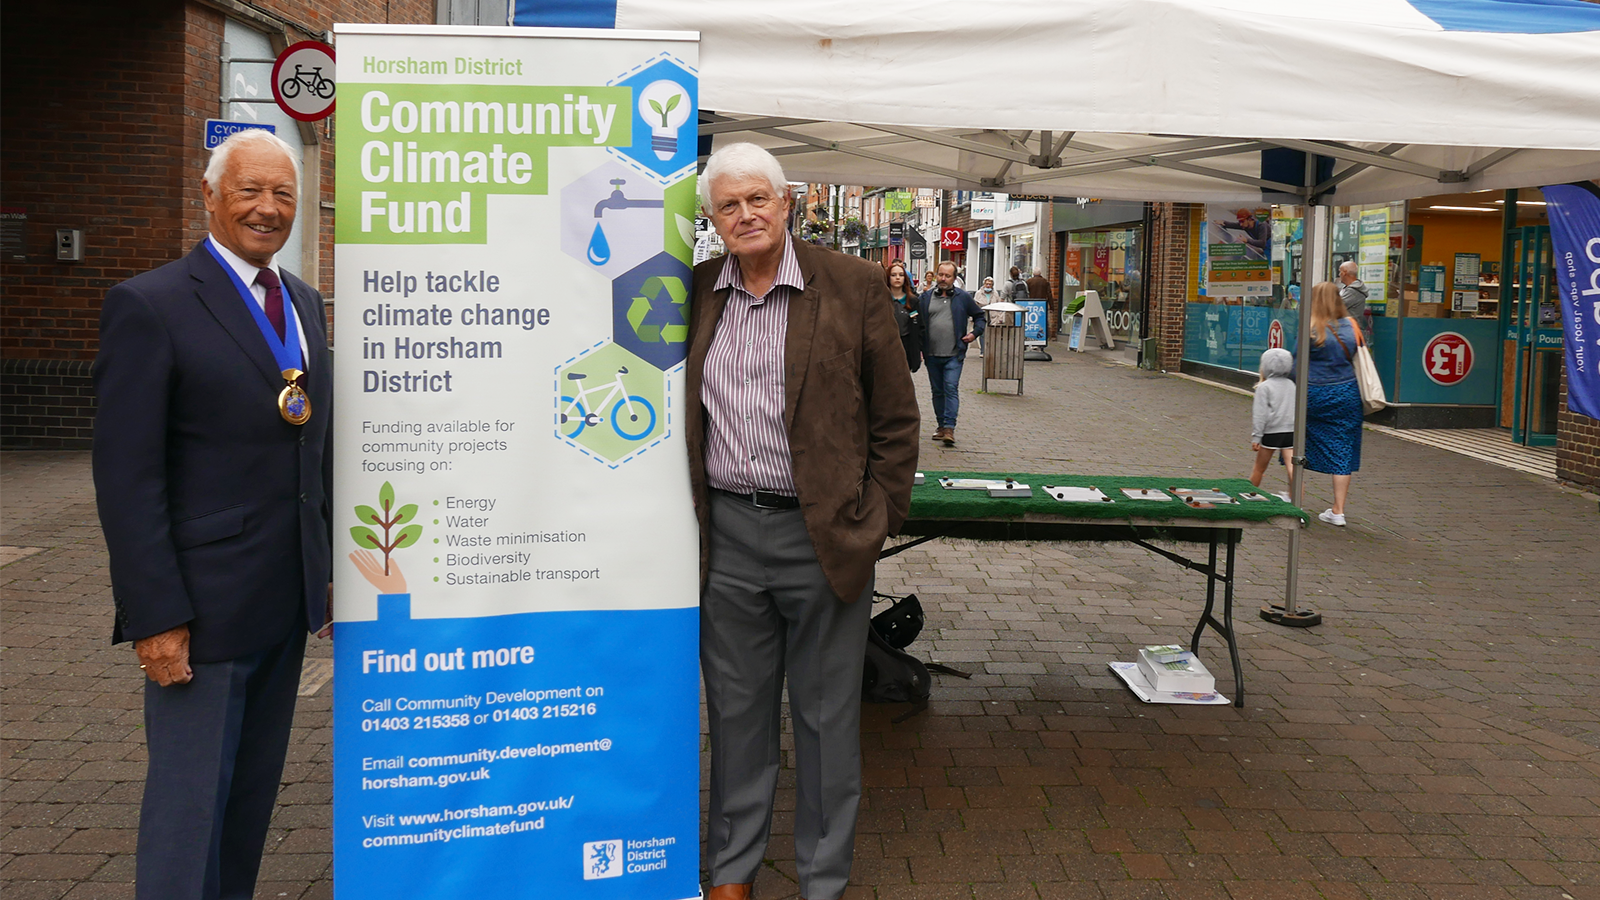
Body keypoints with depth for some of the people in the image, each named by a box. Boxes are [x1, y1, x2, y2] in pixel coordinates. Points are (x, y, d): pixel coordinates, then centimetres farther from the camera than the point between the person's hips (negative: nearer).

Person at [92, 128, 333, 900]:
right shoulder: (150, 306, -10)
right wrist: (155, 617, -17)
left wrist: (329, 568, 12)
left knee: (253, 793, 17)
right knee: (190, 804, 4)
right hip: (203, 607, -6)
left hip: (288, 603, 7)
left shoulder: (304, 302, 11)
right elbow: (126, 476, -14)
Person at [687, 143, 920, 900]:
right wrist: (686, 517, 7)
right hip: (725, 533, 3)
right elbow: (675, 414, 15)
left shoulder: (852, 286, -2)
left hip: (822, 535, -2)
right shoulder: (694, 292, 6)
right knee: (736, 709, 14)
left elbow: (896, 419, 1)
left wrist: (874, 524, -2)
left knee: (826, 716, 9)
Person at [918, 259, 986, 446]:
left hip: (954, 354, -3)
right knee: (937, 391, 10)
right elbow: (920, 324, 10)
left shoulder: (963, 297, 5)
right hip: (932, 354, 3)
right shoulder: (927, 297, 8)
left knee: (951, 389, -12)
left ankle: (949, 427, -15)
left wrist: (975, 333, 0)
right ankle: (941, 425, 20)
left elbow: (979, 316, 17)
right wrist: (919, 349, 2)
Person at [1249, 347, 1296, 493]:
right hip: (1291, 432, 4)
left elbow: (1260, 414, -11)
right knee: (1292, 469, -5)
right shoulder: (1291, 384, 10)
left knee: (1259, 468, 12)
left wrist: (1256, 437, -10)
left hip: (1271, 433, -4)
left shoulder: (1264, 387, -7)